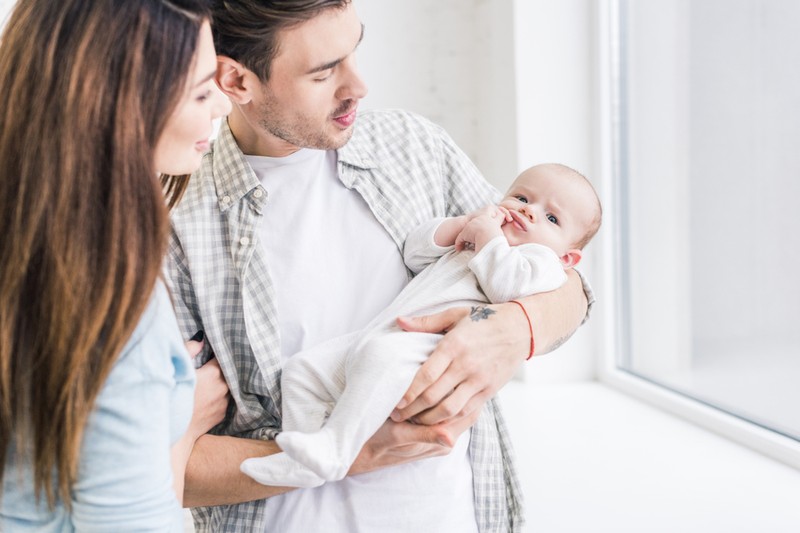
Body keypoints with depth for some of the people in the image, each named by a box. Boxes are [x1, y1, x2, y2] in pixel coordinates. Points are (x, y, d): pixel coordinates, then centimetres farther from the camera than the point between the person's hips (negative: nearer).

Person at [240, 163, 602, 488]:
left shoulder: (543, 261, 12)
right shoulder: (469, 234, 36)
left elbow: (509, 286, -9)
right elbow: (414, 253, 26)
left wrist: (487, 238, 2)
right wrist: (462, 223, 14)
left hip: (435, 351, -9)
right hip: (381, 337, 9)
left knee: (382, 355, -40)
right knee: (302, 368, 0)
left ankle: (332, 451, -38)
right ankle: (299, 462, 1)